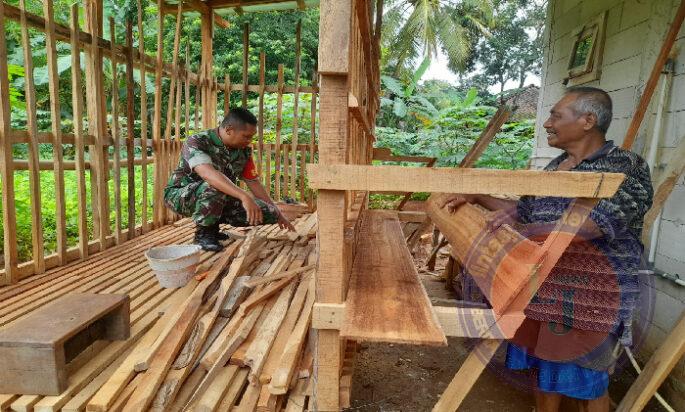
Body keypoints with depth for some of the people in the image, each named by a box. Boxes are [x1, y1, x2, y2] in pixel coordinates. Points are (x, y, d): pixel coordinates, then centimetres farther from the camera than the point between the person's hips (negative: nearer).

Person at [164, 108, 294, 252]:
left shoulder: (244, 150, -5)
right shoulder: (196, 142, -24)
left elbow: (253, 182, 5)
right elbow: (208, 173, -42)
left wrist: (277, 213, 4)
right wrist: (244, 196, -54)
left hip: (221, 199, 6)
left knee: (268, 213, -12)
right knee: (214, 188, -40)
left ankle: (213, 225, 6)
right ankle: (203, 232, -13)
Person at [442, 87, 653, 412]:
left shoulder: (627, 168, -12)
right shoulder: (555, 167, 10)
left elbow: (597, 223, -27)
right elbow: (524, 211, 19)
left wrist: (526, 232, -37)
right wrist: (476, 197, 12)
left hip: (591, 297, -7)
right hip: (542, 287, 7)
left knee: (585, 380, 8)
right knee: (541, 364, 17)